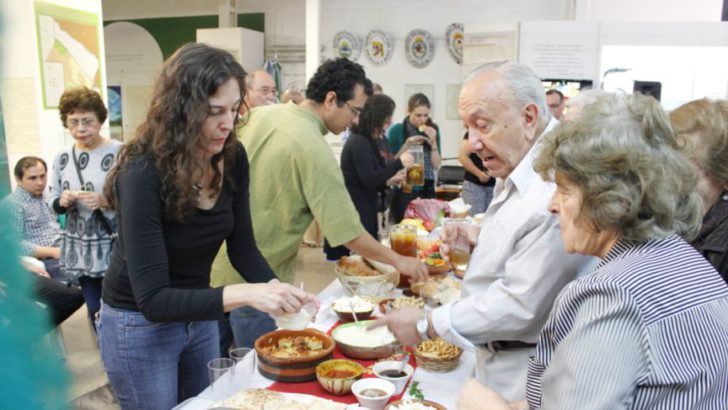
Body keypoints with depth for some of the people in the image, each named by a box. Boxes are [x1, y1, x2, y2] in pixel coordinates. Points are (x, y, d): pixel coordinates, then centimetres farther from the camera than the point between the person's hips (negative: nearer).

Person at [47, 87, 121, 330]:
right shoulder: (62, 157, 6)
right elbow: (52, 202, 13)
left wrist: (107, 201, -25)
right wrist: (62, 201, -9)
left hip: (115, 247, -5)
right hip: (81, 249, 5)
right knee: (95, 313, 16)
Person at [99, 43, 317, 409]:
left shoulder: (233, 158, -13)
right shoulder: (145, 173, -30)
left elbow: (242, 248, -5)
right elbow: (153, 300, -32)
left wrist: (278, 290, -23)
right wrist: (244, 294, -43)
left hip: (199, 313, 6)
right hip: (139, 324, -5)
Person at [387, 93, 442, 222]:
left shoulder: (433, 129, 4)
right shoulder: (396, 130, -5)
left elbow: (436, 166, 3)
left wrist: (433, 142, -10)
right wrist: (407, 144, -15)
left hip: (427, 190, 3)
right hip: (403, 191, -3)